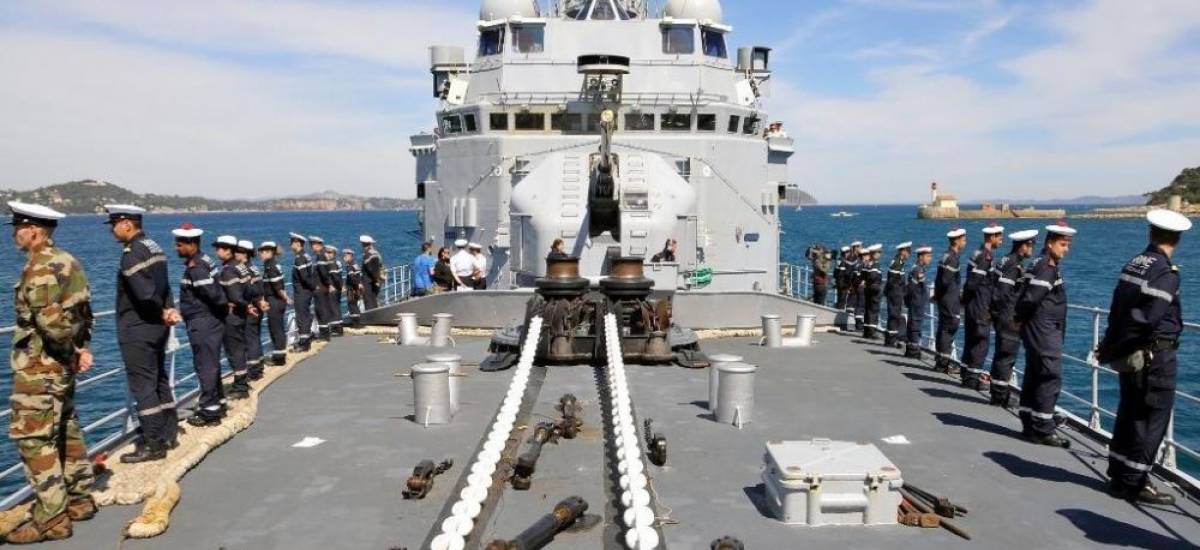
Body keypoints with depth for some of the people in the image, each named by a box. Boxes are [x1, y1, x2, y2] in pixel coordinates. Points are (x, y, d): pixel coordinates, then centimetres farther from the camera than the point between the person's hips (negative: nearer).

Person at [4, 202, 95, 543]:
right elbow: (83, 311, 14)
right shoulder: (66, 260, 12)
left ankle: (51, 519, -2)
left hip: (39, 367, -10)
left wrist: (71, 350, -12)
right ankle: (79, 500, 26)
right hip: (61, 365, 10)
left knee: (33, 438, -5)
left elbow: (49, 319, -26)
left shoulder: (40, 267, -17)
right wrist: (82, 348, 7)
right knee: (66, 432, 16)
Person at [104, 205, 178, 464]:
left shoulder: (132, 252, -18)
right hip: (156, 327, 9)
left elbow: (144, 293, -25)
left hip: (137, 330, -9)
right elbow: (163, 285, 11)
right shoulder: (153, 246, 11)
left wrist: (162, 313, -8)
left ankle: (153, 445, 2)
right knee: (159, 380, 16)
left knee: (142, 386, -3)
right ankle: (168, 434, 25)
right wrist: (169, 309, -3)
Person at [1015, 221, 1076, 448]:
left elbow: (1026, 297, 15)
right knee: (1050, 377, -8)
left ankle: (1030, 425, 21)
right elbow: (1030, 298, -24)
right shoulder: (1046, 268, -17)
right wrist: (1021, 318, -8)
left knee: (1034, 377, 13)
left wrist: (1022, 319, 6)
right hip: (1043, 332, -10)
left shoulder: (1048, 265, 15)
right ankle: (1042, 429, -5)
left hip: (1047, 332, 10)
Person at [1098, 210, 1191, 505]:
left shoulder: (1133, 264, 7)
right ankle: (1134, 483, 7)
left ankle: (1119, 475, 26)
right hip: (1155, 358, -8)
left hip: (1133, 356, 8)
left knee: (1129, 415, 17)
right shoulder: (1166, 273, -17)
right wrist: (1113, 351, -15)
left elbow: (1116, 312, 4)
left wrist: (1110, 346, 2)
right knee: (1151, 420, 1)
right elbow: (1144, 318, -23)